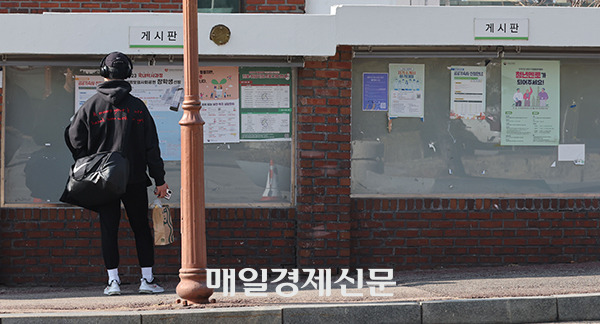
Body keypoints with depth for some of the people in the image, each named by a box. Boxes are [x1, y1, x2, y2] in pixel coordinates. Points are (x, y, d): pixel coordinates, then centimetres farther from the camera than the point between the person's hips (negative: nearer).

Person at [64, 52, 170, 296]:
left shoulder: (91, 106, -1)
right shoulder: (137, 106, 0)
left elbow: (74, 139, -3)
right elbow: (151, 145, 0)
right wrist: (159, 179, 3)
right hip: (135, 179, 0)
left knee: (109, 230, 5)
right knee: (141, 228, 7)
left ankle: (113, 280, 2)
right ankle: (147, 279, 5)